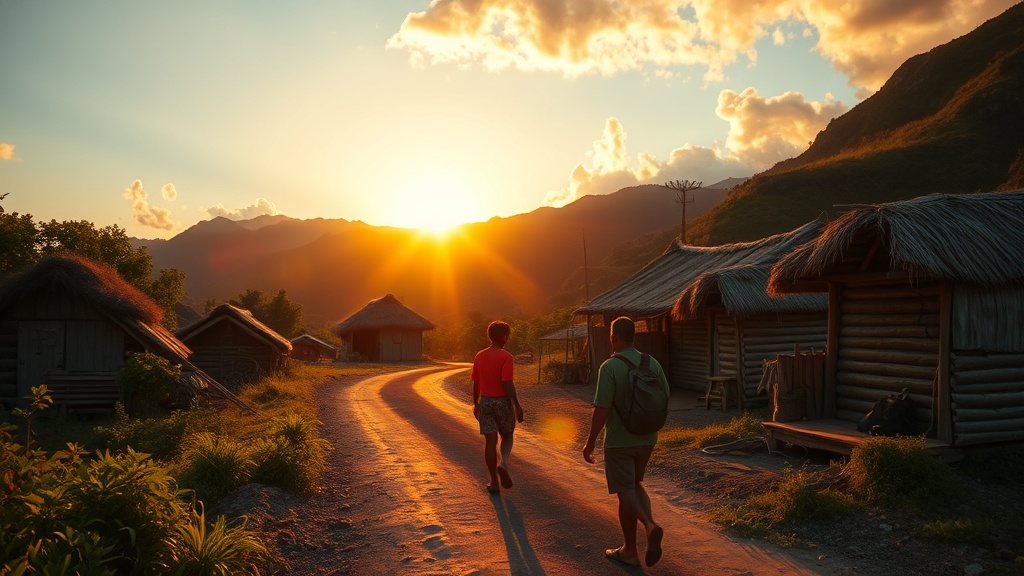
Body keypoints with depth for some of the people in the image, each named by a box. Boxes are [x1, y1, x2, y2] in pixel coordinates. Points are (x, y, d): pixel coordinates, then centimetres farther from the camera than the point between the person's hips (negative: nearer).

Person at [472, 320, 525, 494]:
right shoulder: (506, 357, -13)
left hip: (485, 402, 4)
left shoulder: (479, 356, 4)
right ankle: (503, 464, -9)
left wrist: (475, 404, 19)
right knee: (507, 436, 17)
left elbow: (475, 383, 9)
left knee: (490, 441, 7)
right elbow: (507, 384, -19)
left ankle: (494, 482, 9)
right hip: (503, 402, -4)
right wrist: (517, 406, -14)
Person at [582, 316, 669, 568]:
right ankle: (650, 525, 3)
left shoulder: (610, 367, -17)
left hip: (619, 440, -6)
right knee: (636, 484, 23)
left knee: (625, 492, 5)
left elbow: (602, 409, -19)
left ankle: (630, 551, 6)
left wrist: (590, 442, -9)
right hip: (647, 438, 6)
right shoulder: (653, 363, 1)